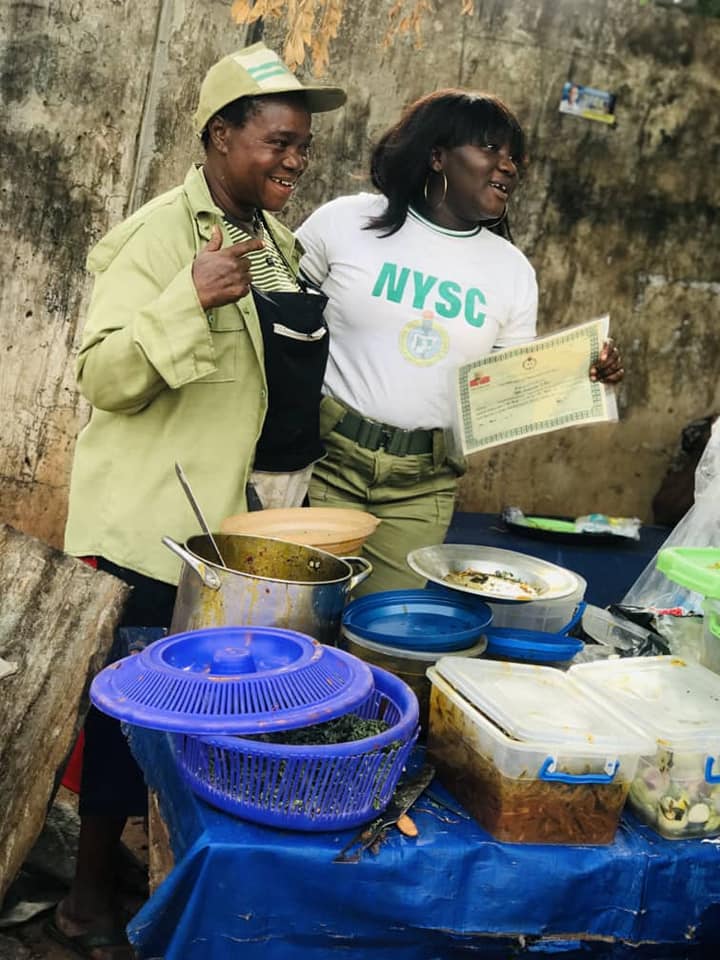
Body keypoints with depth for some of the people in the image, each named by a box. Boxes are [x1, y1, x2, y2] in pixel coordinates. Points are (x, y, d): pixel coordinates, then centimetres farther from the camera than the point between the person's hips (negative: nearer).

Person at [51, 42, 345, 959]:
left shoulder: (278, 238, 14)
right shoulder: (160, 234, -11)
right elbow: (105, 381, -17)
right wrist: (190, 296, -29)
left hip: (255, 515, 7)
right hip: (163, 523, -7)